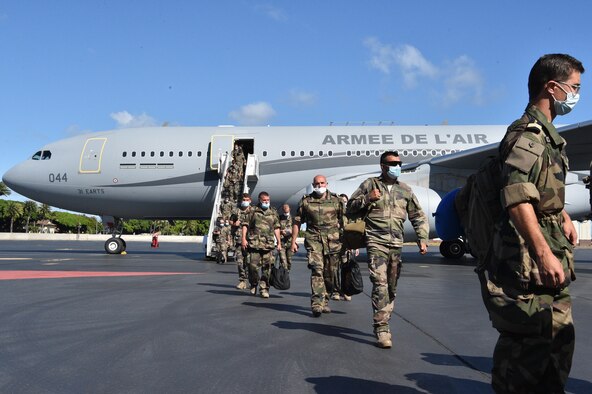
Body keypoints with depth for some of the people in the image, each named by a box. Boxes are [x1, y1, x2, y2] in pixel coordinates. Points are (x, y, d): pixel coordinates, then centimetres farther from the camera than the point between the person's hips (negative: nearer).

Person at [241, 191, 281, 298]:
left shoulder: (273, 212, 15)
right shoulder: (252, 211, 6)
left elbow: (276, 228, 17)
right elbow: (245, 225, 4)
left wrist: (279, 242, 12)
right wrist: (244, 238, -7)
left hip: (268, 244, 2)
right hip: (254, 243, -2)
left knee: (267, 267, 0)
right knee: (253, 265, -3)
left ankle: (264, 288, 9)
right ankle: (254, 284, 21)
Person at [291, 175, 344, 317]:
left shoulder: (336, 200, 8)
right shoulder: (306, 201, 7)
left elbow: (343, 221, 11)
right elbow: (297, 222, 10)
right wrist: (293, 241, 6)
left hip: (333, 241, 2)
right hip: (313, 240, -2)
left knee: (330, 273, 7)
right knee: (317, 269, -15)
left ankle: (324, 301, 22)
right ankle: (317, 303, -18)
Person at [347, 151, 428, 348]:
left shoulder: (405, 190, 13)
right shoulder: (370, 184, 6)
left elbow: (418, 217, 17)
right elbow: (350, 207, 8)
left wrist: (422, 239, 7)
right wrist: (367, 198, -9)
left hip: (397, 245, 4)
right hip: (376, 243, -4)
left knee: (392, 287, 8)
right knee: (380, 284, -14)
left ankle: (382, 324, 23)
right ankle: (382, 329, -9)